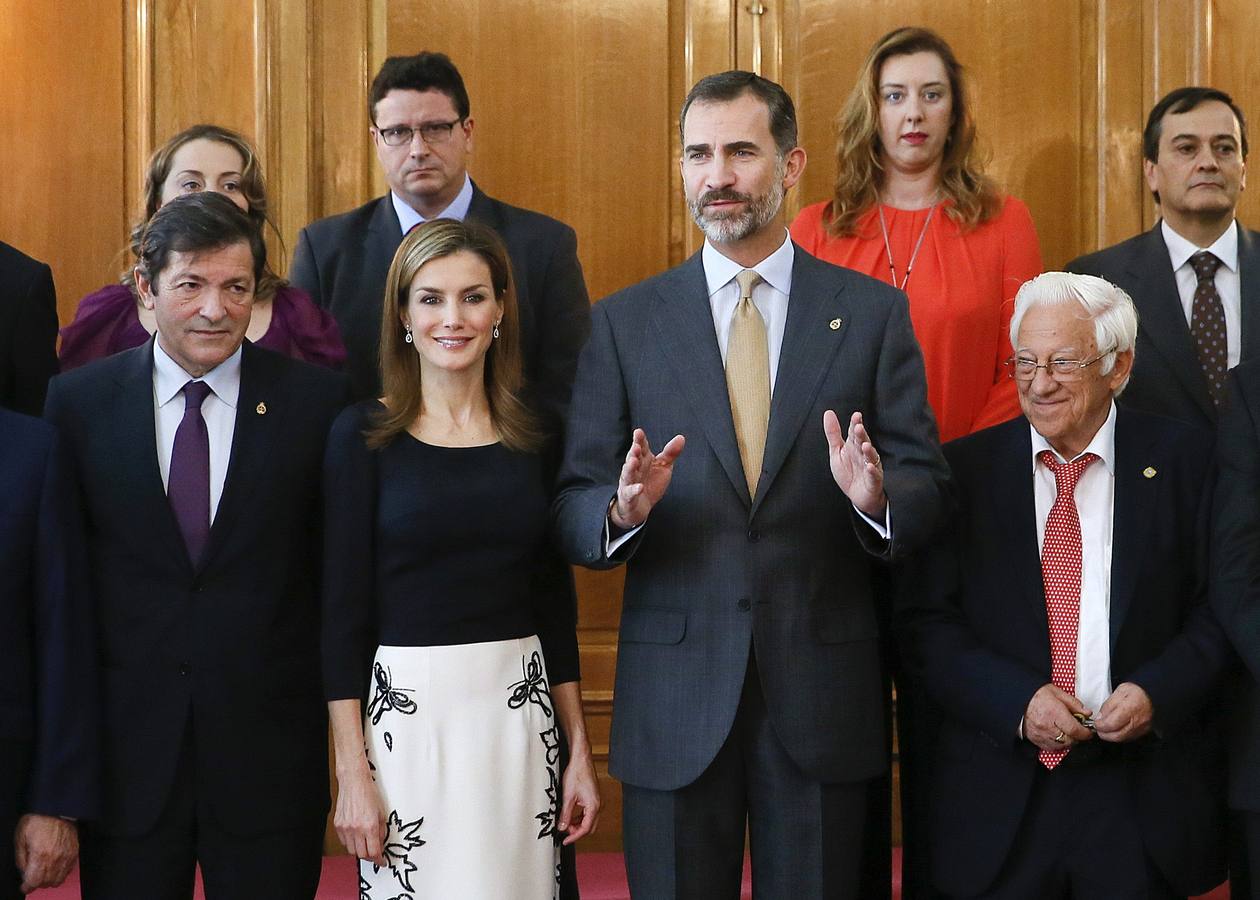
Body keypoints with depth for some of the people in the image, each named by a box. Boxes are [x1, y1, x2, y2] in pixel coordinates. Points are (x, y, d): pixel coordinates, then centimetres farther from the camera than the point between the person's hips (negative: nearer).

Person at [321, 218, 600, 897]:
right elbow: (342, 610, -5)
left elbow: (555, 603, 10)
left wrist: (579, 751, 8)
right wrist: (352, 771, -9)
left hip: (522, 710, 3)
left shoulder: (533, 434, 6)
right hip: (408, 714, -3)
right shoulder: (363, 434, -4)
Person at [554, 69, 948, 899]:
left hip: (823, 686, 0)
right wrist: (623, 511, -21)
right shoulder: (626, 322, 3)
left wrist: (878, 498, -21)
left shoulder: (873, 313, 3)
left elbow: (927, 484, 1)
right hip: (675, 690, 0)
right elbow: (572, 507, 1)